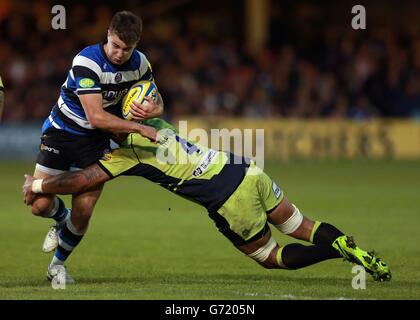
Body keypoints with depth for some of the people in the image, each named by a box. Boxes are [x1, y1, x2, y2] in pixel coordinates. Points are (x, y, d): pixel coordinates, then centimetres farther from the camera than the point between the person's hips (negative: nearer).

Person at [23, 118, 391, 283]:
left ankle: (336, 249, -7)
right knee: (302, 227, 22)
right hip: (247, 170, 7)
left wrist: (36, 185, 14)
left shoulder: (128, 152, -5)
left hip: (229, 199, -7)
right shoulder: (155, 124, 14)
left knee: (270, 257, 12)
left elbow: (77, 182, -3)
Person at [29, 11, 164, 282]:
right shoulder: (87, 62, -28)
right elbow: (96, 117, -34)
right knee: (40, 205, -8)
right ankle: (62, 218, 30)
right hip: (61, 132, -3)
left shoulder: (140, 63, -9)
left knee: (83, 212, -7)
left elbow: (157, 102, 5)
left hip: (95, 141, 3)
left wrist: (153, 110, -20)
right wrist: (138, 127, -34)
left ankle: (57, 265, 19)